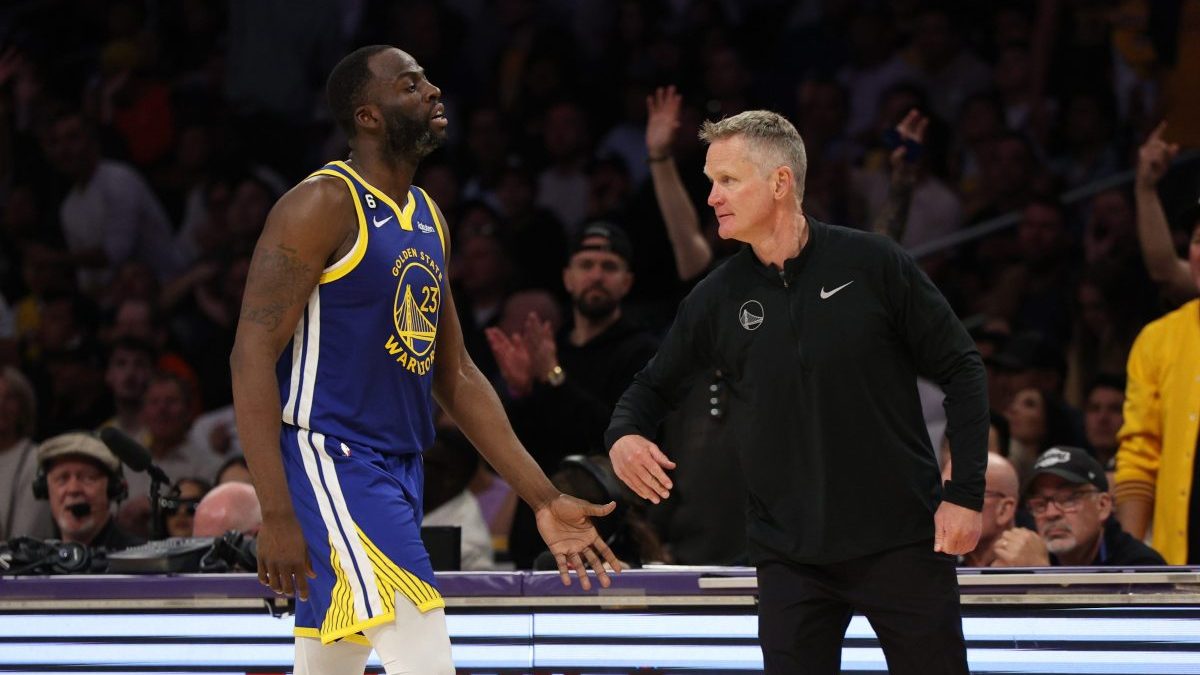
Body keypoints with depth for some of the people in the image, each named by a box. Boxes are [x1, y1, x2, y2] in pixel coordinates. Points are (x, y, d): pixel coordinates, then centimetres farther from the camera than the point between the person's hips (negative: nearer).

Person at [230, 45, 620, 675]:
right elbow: (252, 355, -16)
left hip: (397, 471, 9)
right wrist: (276, 515, -23)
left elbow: (454, 375, 21)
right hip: (330, 457, -9)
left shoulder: (428, 218, 16)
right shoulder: (322, 206, -10)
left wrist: (544, 498, 15)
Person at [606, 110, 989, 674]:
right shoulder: (717, 299, 2)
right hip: (790, 558, 2)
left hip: (903, 540, -2)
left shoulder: (872, 264, -6)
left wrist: (965, 493, -7)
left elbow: (960, 369, -1)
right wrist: (623, 435, -7)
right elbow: (655, 385, 16)